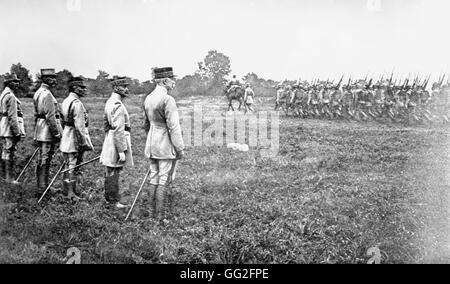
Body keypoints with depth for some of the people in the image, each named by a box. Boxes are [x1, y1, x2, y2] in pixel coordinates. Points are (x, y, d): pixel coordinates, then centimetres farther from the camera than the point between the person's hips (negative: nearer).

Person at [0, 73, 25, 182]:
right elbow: (12, 116, -21)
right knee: (10, 153, -6)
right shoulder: (11, 96, -16)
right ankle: (9, 179, -2)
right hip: (10, 129, -10)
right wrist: (17, 132, -19)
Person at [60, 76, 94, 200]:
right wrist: (85, 143, -19)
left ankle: (67, 190, 28)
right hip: (75, 138, -9)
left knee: (68, 165, 18)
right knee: (73, 165, -1)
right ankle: (71, 192, 6)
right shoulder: (77, 103, -19)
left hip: (66, 136, 9)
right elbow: (80, 126, -23)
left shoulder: (65, 101, 11)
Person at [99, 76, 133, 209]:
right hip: (117, 142, -10)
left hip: (109, 139, 10)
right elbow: (118, 130, -24)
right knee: (114, 172, -2)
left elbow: (105, 122, 22)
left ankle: (109, 198, 29)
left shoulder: (110, 102, 12)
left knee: (110, 172, 18)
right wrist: (122, 151, -23)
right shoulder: (117, 105, -20)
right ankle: (114, 201, 6)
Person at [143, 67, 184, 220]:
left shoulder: (148, 99, 9)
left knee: (154, 179, 14)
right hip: (166, 147, -8)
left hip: (151, 146, 8)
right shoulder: (168, 100, -17)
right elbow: (173, 127, -18)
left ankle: (153, 211, 22)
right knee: (164, 180, 0)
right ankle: (160, 215, 5)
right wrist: (180, 148, -12)